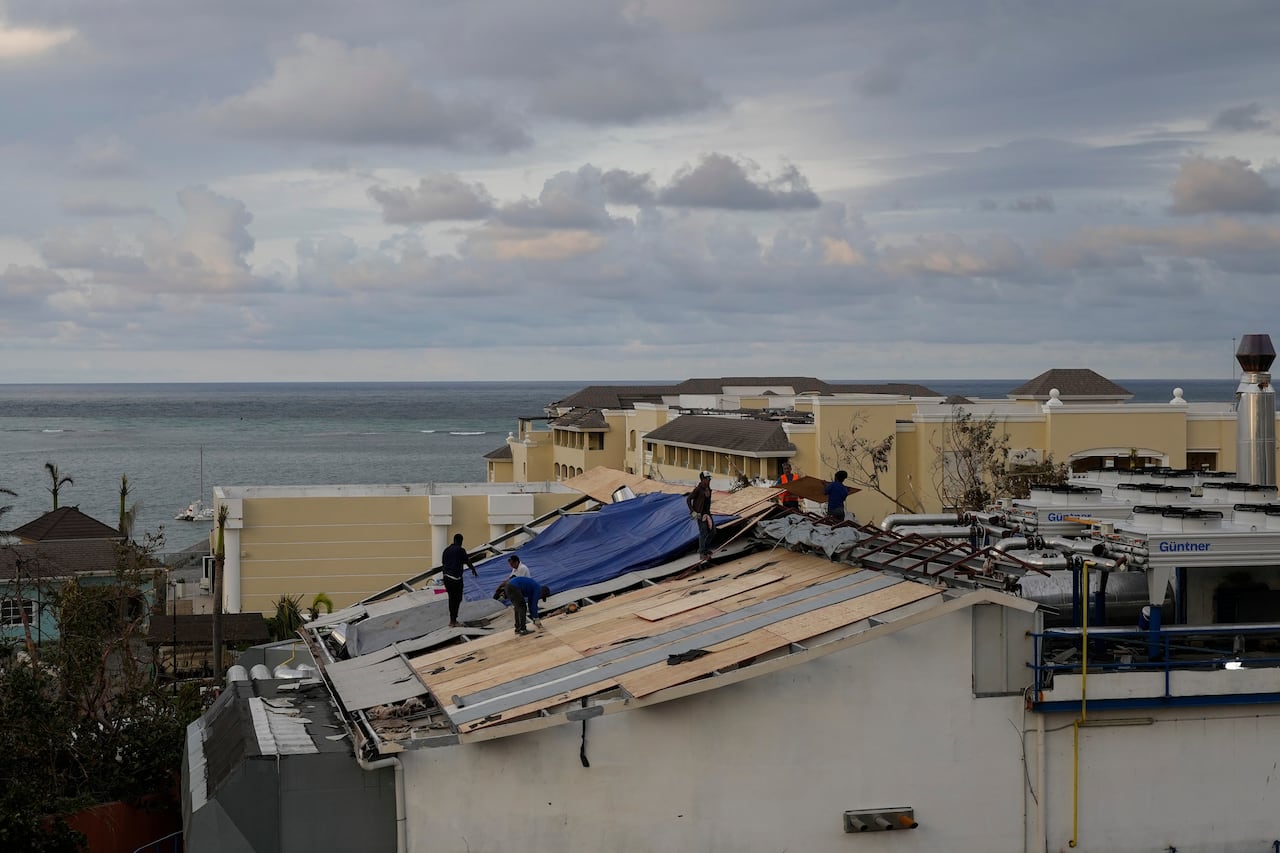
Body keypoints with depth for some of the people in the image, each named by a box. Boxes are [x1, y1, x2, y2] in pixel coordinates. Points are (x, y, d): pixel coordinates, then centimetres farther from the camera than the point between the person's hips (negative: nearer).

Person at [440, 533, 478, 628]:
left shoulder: (447, 550, 11)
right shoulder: (460, 550, -7)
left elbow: (443, 562, 18)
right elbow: (467, 562, -1)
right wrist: (474, 570, 16)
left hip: (446, 577, 6)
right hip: (456, 577, -6)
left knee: (451, 598, 16)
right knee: (457, 599, 1)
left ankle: (452, 619, 20)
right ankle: (453, 621, -4)